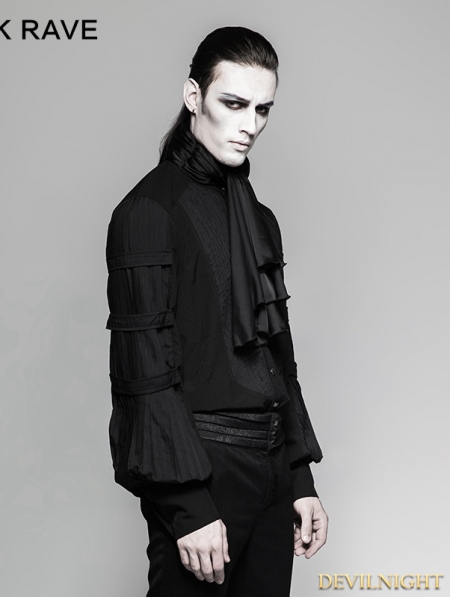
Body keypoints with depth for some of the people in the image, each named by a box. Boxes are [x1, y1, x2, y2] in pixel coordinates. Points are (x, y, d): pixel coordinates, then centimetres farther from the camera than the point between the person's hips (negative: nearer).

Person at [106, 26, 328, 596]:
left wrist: (300, 481, 13)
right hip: (200, 471, -7)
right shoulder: (150, 210, -9)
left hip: (271, 471, 7)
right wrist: (189, 507, -18)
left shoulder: (256, 216, 15)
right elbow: (145, 368, -15)